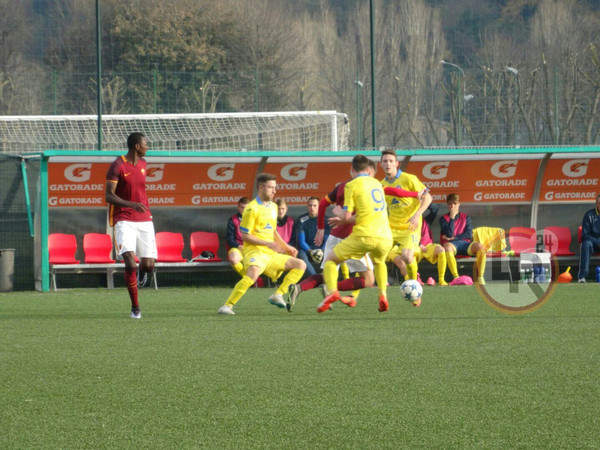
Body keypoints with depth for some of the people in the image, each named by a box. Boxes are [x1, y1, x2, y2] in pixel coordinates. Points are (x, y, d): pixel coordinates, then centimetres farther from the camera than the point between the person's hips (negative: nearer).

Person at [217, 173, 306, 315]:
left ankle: (278, 295, -5)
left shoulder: (273, 206, 16)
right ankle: (227, 306, -32)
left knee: (300, 265, 6)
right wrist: (268, 243, -18)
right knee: (253, 274, -37)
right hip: (255, 251, -8)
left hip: (272, 254, 8)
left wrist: (287, 247, 19)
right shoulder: (252, 208, -10)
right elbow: (245, 236, -12)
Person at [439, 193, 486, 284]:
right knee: (447, 247, -42)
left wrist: (453, 238, -4)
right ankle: (456, 277, -41)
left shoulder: (465, 218, 18)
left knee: (480, 246, -31)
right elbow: (449, 234, -6)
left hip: (465, 243, 2)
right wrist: (452, 218, -6)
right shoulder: (444, 219, 11)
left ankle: (480, 277, -28)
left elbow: (469, 235, 5)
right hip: (452, 244, -2)